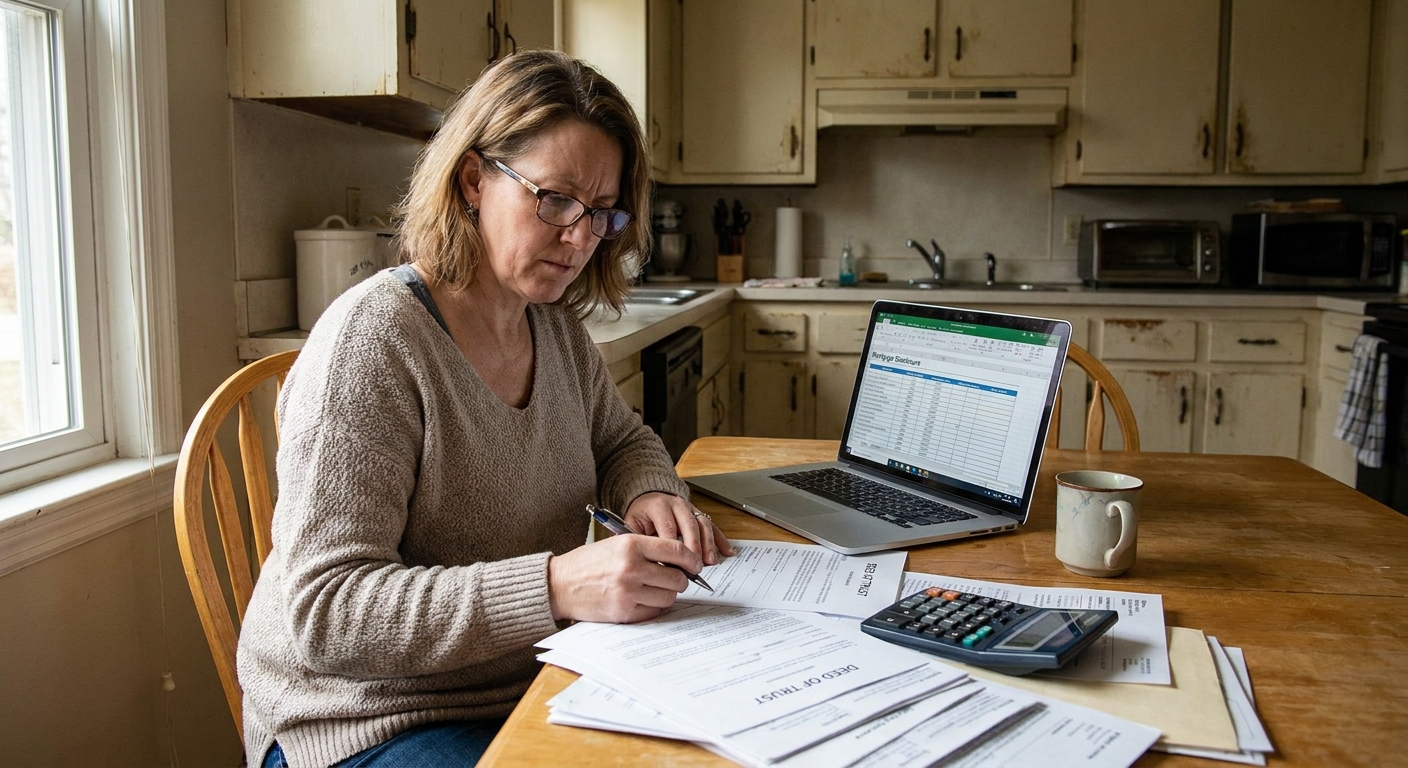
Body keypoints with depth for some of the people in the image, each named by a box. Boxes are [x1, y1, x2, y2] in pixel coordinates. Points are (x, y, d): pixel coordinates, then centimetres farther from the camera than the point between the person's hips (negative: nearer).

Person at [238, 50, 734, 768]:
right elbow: (323, 614, -25)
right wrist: (556, 586, -36)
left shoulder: (557, 328, 3)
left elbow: (621, 440, 21)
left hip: (537, 686, 7)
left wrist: (650, 495, -4)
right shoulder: (370, 341, -20)